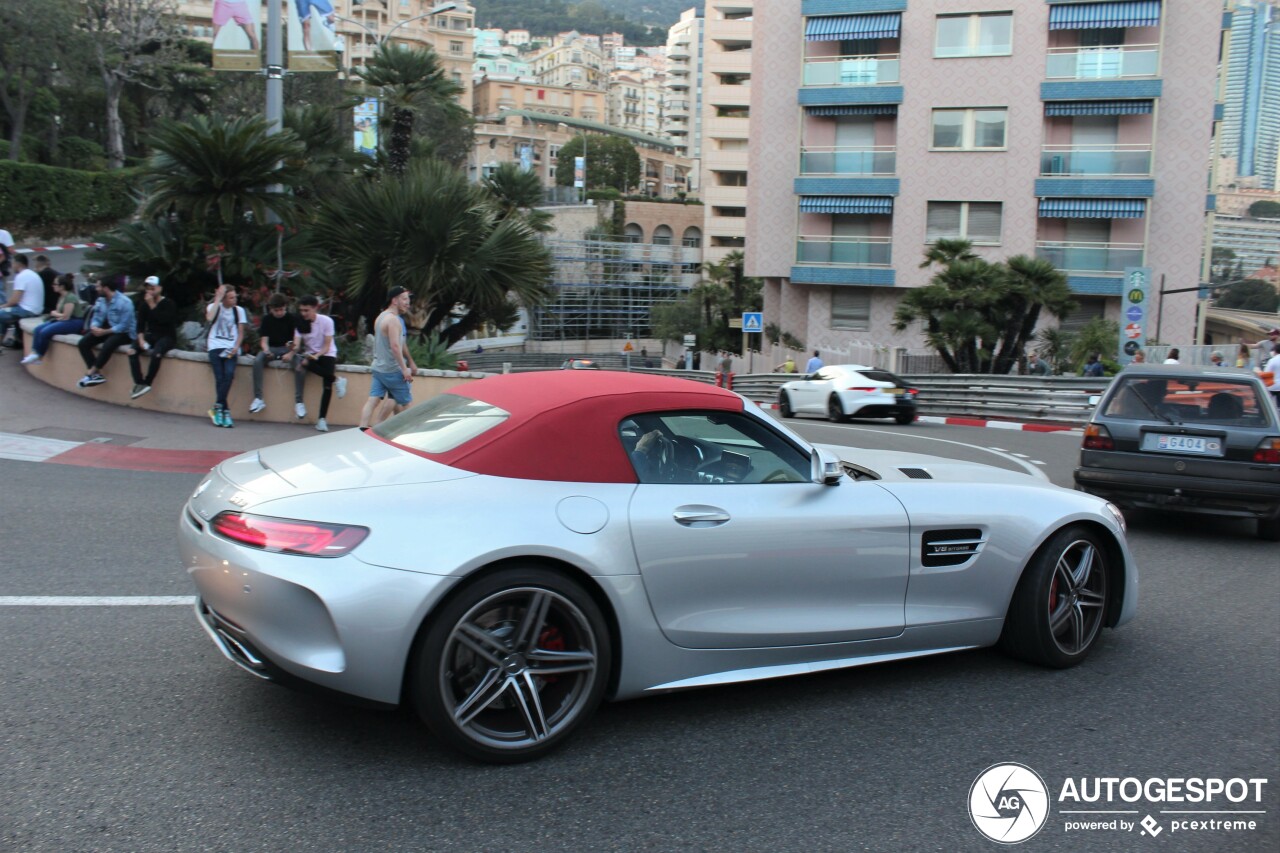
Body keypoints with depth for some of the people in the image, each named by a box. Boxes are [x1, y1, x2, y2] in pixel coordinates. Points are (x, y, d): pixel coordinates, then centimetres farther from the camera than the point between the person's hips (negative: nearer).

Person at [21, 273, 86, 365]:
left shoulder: (70, 297, -17)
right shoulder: (61, 297, 13)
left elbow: (65, 316, -19)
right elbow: (57, 312, 16)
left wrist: (54, 314, 0)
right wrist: (55, 314, -8)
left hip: (75, 322, -10)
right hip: (64, 320, 10)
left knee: (45, 332, -21)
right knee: (38, 329, -4)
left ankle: (38, 356, -4)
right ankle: (34, 353, -10)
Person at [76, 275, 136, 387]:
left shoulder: (124, 302, -20)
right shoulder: (101, 300, 4)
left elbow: (123, 326, -22)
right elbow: (96, 318, 6)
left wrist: (104, 332, -24)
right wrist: (94, 327, -18)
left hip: (124, 333, -8)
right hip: (106, 329, 8)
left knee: (107, 345, -37)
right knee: (83, 343, -12)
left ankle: (91, 373, -20)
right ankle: (96, 374, -16)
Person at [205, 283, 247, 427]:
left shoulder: (239, 310, 14)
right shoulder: (213, 307, 10)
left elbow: (240, 333, 12)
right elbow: (209, 318, -14)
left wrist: (236, 347, -6)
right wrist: (218, 298, -9)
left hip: (231, 348, 1)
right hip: (216, 347, -1)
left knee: (229, 374, -24)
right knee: (219, 378, -17)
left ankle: (218, 408, -15)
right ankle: (225, 411, -10)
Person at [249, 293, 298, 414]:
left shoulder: (292, 318, -2)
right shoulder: (266, 319, 3)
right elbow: (264, 340, -2)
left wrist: (291, 353, -26)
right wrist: (266, 350, -25)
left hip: (288, 349, -1)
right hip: (272, 349, 1)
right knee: (257, 361, -30)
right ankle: (258, 399, -29)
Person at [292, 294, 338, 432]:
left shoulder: (326, 321, -11)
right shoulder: (300, 323, -2)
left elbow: (327, 346, -13)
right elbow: (296, 345, -14)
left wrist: (315, 356, -30)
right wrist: (294, 348, -38)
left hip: (326, 354, -2)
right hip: (310, 354, 2)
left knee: (328, 383, -25)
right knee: (299, 361, -34)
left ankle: (322, 419, -24)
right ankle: (335, 379, -23)